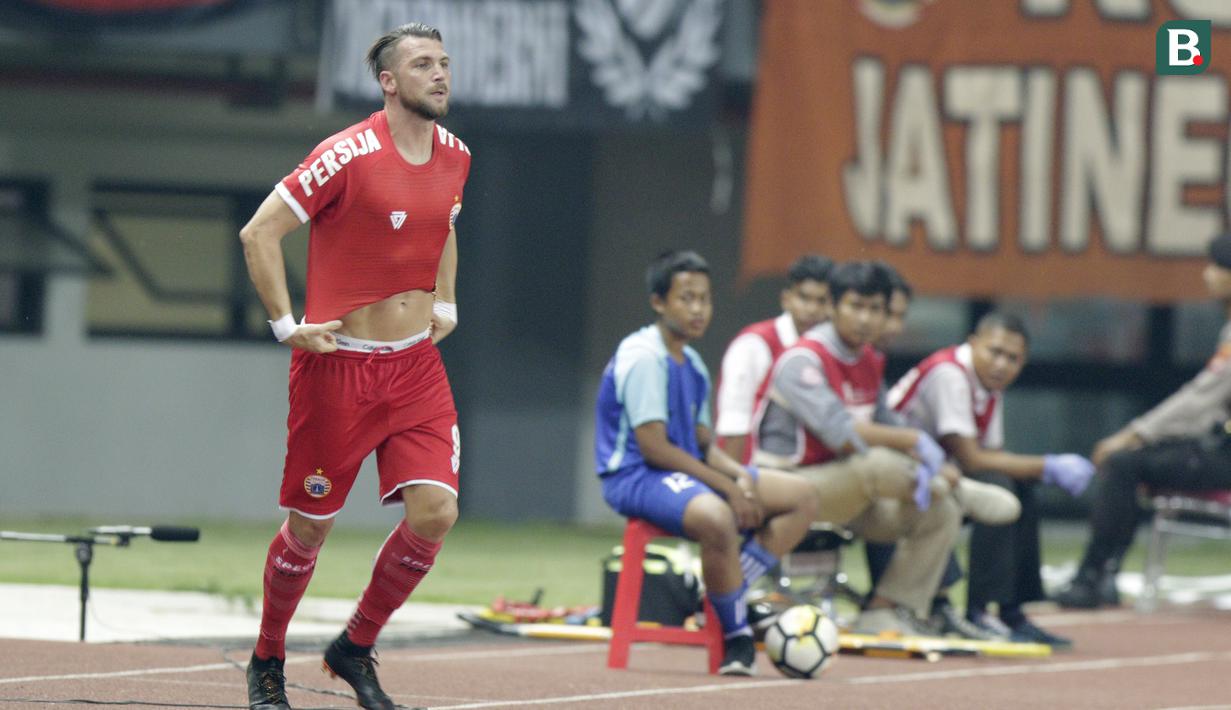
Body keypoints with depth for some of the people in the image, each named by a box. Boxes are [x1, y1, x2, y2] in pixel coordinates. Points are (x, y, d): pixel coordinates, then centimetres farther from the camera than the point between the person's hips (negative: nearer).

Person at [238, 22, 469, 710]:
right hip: (338, 363, -5)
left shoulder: (456, 155, 6)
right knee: (310, 526, 3)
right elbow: (260, 233, -12)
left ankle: (357, 647, 11)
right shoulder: (348, 156, -15)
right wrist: (287, 325, -12)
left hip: (417, 363, 5)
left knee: (435, 511, -10)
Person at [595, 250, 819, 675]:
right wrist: (728, 487, -19)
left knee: (801, 498, 5)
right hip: (637, 477, -10)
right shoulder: (643, 358, -14)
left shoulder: (692, 364, 15)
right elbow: (654, 447, -19)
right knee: (717, 518, -40)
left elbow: (703, 443, 16)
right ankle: (737, 637, -22)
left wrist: (741, 476, -6)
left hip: (689, 472, 10)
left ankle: (731, 597, -10)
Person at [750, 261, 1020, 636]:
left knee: (940, 512, -3)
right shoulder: (803, 361, -18)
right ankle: (961, 491, -8)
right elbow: (839, 432, -29)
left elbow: (885, 426, 11)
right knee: (876, 464, -35)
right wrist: (915, 441, -26)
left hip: (843, 493, 9)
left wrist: (929, 465, -9)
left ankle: (886, 612, -1)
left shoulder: (869, 362, 10)